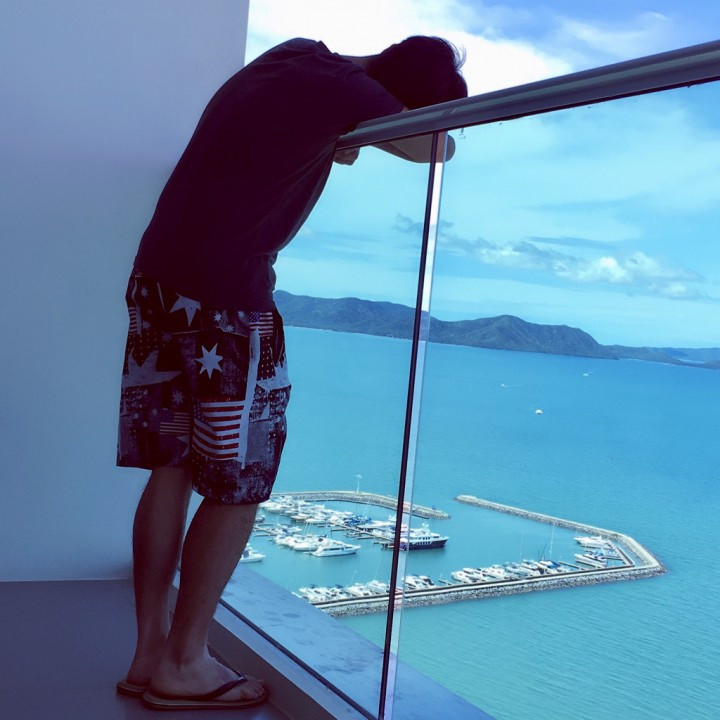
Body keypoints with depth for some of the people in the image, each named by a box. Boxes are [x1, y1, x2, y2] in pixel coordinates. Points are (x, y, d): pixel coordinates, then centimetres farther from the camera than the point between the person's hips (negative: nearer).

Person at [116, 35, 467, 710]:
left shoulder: (296, 54, 14)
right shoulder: (345, 92, -12)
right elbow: (435, 149, 2)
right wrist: (436, 111, 20)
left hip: (157, 277, 9)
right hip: (225, 299, -9)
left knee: (171, 470, 11)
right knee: (237, 488, 2)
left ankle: (149, 653, 18)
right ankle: (182, 665, 12)